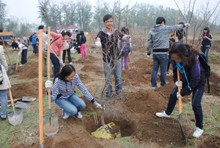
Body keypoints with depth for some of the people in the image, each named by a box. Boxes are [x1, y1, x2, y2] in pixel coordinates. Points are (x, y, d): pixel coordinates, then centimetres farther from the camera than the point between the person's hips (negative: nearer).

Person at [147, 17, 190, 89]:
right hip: (163, 53, -4)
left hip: (155, 53, 4)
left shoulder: (151, 31, 8)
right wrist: (184, 25, 24)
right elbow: (176, 27, 9)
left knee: (154, 69, 9)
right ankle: (163, 84, 16)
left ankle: (153, 85, 12)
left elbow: (149, 43, 6)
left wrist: (148, 52, 10)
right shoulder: (166, 28, -2)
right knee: (163, 70, 6)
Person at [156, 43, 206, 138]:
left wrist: (183, 93, -26)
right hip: (185, 79, 6)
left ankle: (199, 128, 13)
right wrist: (177, 80, -16)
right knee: (173, 94, 12)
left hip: (198, 82, -6)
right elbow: (176, 69, 0)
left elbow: (195, 80, -31)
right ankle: (167, 113, 37)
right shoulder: (176, 59, -23)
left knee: (196, 104, -9)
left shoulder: (194, 60, -40)